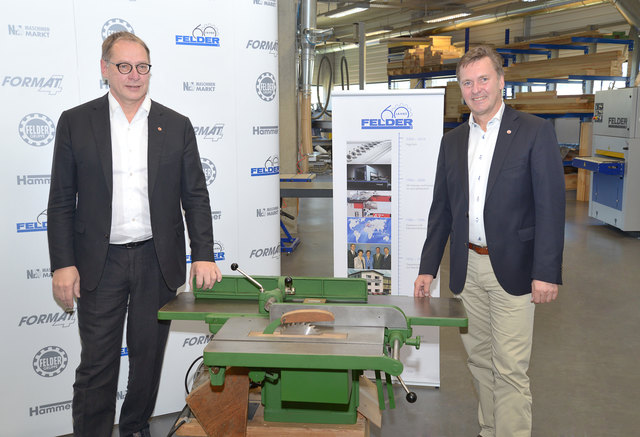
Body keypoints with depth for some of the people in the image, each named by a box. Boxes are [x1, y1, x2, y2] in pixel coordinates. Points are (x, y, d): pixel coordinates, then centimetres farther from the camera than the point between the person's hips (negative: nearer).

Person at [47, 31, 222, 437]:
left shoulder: (177, 126, 5)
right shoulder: (76, 122, 2)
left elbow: (195, 197, 3)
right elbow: (61, 201, 1)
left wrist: (204, 255, -6)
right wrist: (63, 264, -6)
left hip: (158, 262, 2)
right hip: (100, 263, -1)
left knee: (149, 355, 14)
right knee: (97, 364, 3)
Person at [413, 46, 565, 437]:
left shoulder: (535, 132, -4)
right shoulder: (452, 141, 11)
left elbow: (550, 206, -9)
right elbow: (442, 208, 13)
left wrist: (547, 272, -15)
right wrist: (428, 268, 9)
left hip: (512, 269, -5)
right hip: (468, 267, 5)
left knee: (510, 369, -2)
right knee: (480, 360, 15)